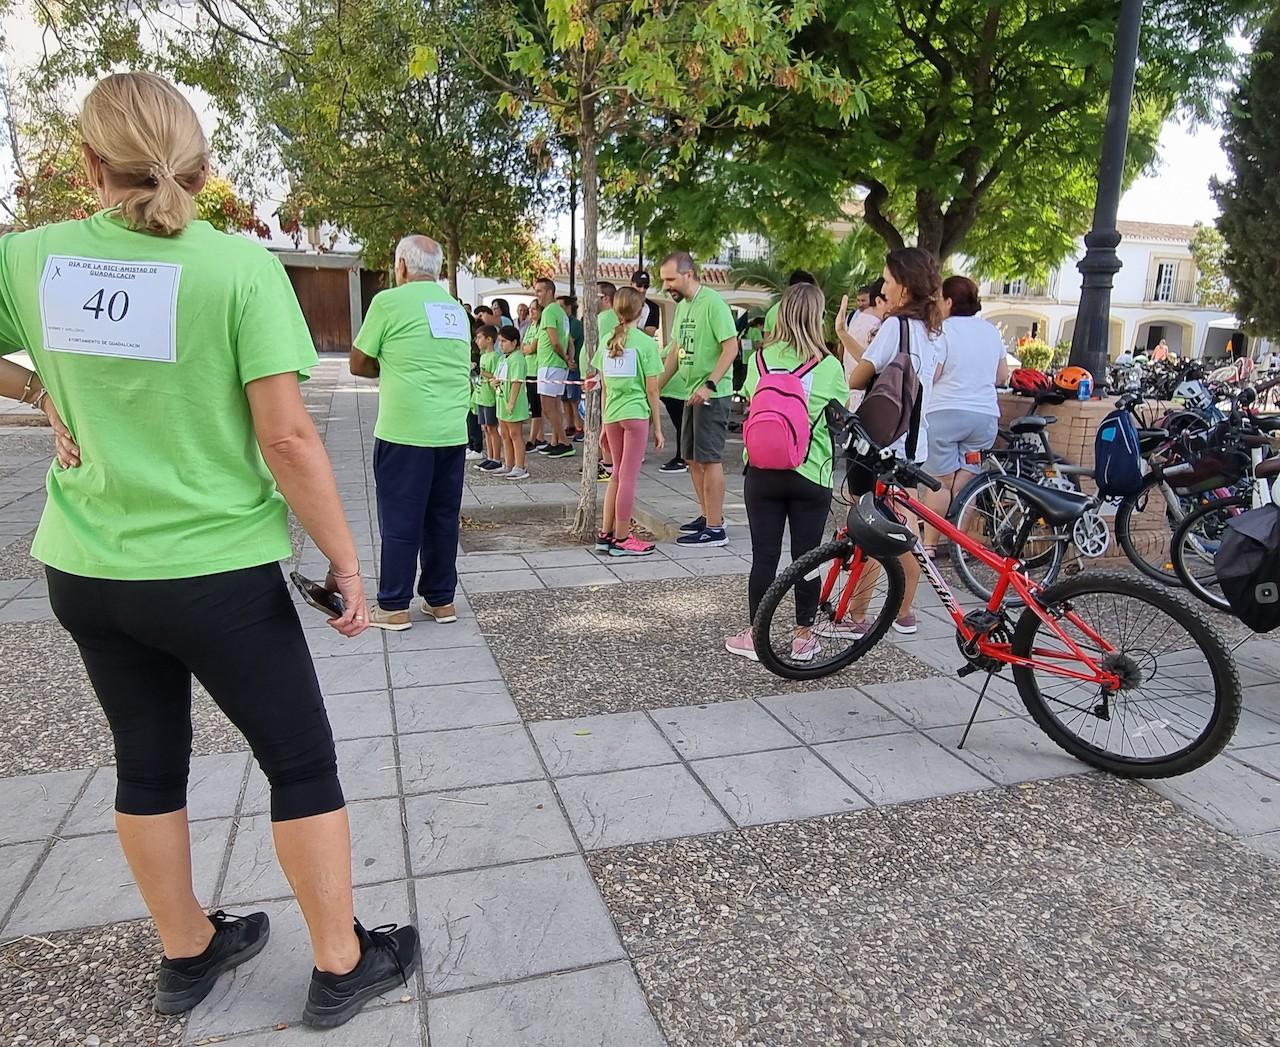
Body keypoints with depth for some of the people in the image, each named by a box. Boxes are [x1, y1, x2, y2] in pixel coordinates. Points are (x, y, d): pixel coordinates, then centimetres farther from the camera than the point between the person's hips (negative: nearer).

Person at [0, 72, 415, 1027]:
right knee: (303, 764, 10)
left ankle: (187, 952, 38)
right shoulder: (240, 266, -13)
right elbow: (288, 436, -17)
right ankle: (342, 965, 24)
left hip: (84, 572, 5)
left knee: (148, 762, 20)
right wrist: (345, 561, -9)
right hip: (216, 573, -5)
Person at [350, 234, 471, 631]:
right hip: (453, 431, 5)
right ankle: (441, 599, 20)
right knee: (443, 518, 12)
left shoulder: (390, 301, -4)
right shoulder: (456, 308, 13)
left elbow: (359, 364, 0)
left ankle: (393, 607, 10)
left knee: (400, 520, 3)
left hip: (405, 431, -5)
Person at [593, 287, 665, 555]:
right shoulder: (646, 343, -5)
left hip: (611, 415, 5)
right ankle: (621, 540, 5)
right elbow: (652, 390, -6)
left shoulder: (606, 340, 9)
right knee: (628, 477, 0)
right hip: (636, 413, -5)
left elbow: (604, 387, 11)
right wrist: (658, 428, 1)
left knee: (618, 474, 17)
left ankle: (605, 534, 18)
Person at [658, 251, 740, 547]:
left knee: (709, 459, -7)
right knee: (692, 458, 14)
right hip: (691, 393, 9)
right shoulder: (682, 306, 14)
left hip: (711, 395, -9)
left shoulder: (713, 303, -13)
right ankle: (708, 515, 26)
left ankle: (715, 528, -1)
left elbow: (731, 347, -18)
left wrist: (709, 385, -26)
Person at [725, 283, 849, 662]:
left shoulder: (759, 358, -1)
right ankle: (804, 637, 20)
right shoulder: (830, 366, -5)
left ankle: (756, 635, 16)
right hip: (812, 475, -1)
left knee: (764, 556, 7)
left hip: (763, 471, 1)